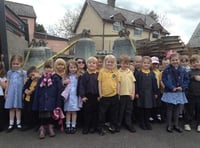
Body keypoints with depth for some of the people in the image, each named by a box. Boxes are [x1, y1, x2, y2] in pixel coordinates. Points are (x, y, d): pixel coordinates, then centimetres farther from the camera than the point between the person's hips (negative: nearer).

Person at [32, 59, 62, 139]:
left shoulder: (56, 79, -4)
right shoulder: (41, 79, 5)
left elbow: (59, 93, -5)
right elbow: (37, 93, 7)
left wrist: (58, 105, -8)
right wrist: (35, 105, 4)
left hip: (52, 102, -2)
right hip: (42, 102, 2)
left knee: (51, 116, 9)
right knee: (42, 117, 5)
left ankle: (50, 127, 28)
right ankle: (42, 129, 19)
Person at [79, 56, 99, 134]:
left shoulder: (98, 75, 1)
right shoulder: (84, 75, 0)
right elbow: (81, 86, -3)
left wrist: (100, 95, -3)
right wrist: (82, 96, -9)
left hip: (96, 96, 1)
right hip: (87, 96, -1)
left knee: (95, 112, 10)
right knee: (86, 112, 6)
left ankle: (93, 127, 23)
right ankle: (86, 127, 18)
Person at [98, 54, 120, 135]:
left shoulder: (116, 72, 3)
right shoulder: (102, 71, -3)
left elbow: (118, 83, 7)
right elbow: (99, 83, -2)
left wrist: (118, 92, 3)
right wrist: (100, 94, -4)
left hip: (114, 95, 2)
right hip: (104, 96, -2)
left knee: (114, 112, 14)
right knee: (102, 112, 8)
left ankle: (113, 126, 31)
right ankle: (101, 127, 21)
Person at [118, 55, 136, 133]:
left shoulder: (130, 72, 6)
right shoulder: (118, 72, -5)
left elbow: (133, 83, 8)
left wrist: (133, 93, 3)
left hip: (129, 94, 3)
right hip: (121, 94, -3)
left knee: (129, 110, 12)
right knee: (120, 110, 8)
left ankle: (129, 124, 25)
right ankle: (118, 124, 23)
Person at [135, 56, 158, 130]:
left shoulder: (152, 74, 7)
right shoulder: (138, 73, -4)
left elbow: (155, 84, 9)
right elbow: (136, 84, -5)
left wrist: (155, 93, 7)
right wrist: (136, 93, -8)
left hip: (150, 94, 3)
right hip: (141, 94, -3)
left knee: (148, 110, 10)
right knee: (141, 110, 6)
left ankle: (147, 123, 25)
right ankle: (142, 123, 19)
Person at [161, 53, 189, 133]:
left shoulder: (182, 70, 2)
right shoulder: (167, 70, -8)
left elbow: (186, 79, 4)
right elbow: (164, 80, -12)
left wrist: (182, 87, -11)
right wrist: (172, 87, -18)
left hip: (179, 92, 4)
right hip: (170, 92, -3)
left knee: (177, 108, 13)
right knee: (169, 109, 5)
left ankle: (176, 125, 26)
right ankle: (169, 125, 16)